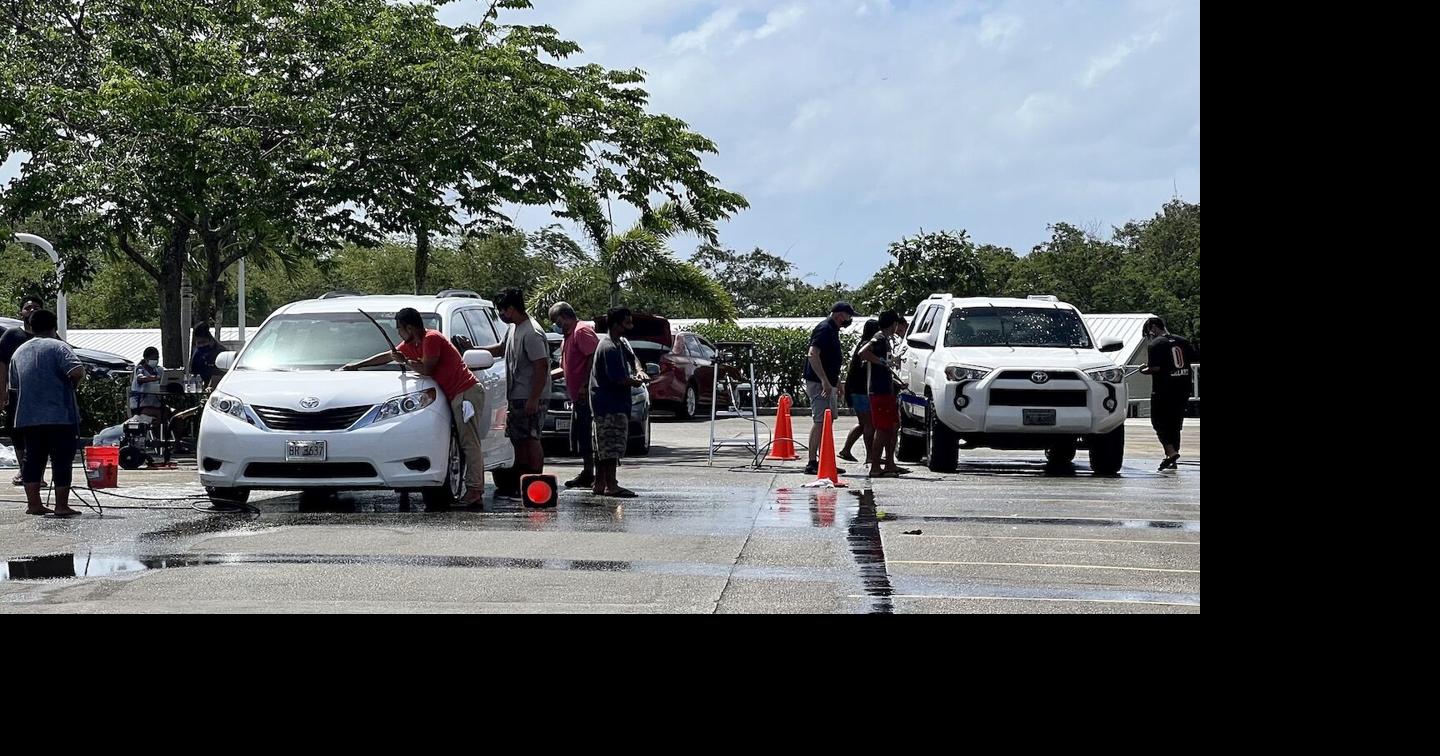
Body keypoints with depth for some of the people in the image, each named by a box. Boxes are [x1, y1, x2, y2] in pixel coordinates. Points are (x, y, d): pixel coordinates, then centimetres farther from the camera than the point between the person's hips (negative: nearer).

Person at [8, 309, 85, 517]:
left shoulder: (19, 352, 14)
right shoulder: (58, 347, -8)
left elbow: (14, 384, 20)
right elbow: (77, 371, -21)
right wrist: (75, 379, 0)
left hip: (28, 417, 6)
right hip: (60, 416, -6)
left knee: (33, 459, 12)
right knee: (62, 461, -2)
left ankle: (33, 504, 11)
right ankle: (61, 506, -3)